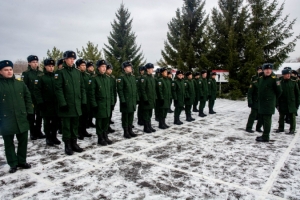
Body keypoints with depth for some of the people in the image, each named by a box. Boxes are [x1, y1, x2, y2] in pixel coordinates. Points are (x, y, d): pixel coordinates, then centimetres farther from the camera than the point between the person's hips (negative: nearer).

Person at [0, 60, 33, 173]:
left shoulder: (20, 84, 7)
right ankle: (13, 164, 22)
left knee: (23, 140, 10)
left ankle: (22, 161, 26)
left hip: (21, 119, 3)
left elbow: (27, 97, 10)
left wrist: (29, 111, 2)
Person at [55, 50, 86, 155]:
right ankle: (67, 145, 15)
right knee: (66, 126, 4)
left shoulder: (77, 72, 11)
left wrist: (83, 101, 5)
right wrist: (63, 103, -16)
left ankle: (74, 143, 25)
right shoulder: (60, 72, -4)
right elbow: (58, 89, -10)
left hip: (77, 104, 5)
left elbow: (82, 87, 12)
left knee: (75, 125, 13)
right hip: (66, 105, -5)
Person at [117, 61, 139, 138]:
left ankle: (130, 130, 24)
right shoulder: (121, 77, -9)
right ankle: (126, 132, 13)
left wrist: (137, 98, 11)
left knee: (131, 116, 13)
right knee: (125, 116, 3)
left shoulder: (133, 77, 13)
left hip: (133, 100, 7)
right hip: (126, 101, -6)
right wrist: (123, 100, -18)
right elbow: (120, 90, -13)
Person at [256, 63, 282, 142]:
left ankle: (265, 137, -1)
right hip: (261, 102, 7)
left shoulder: (274, 79, -9)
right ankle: (265, 135, 24)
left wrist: (273, 98, 8)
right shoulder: (260, 78, 10)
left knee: (267, 119, -6)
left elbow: (279, 91, -3)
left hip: (269, 103, -7)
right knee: (263, 119, 13)